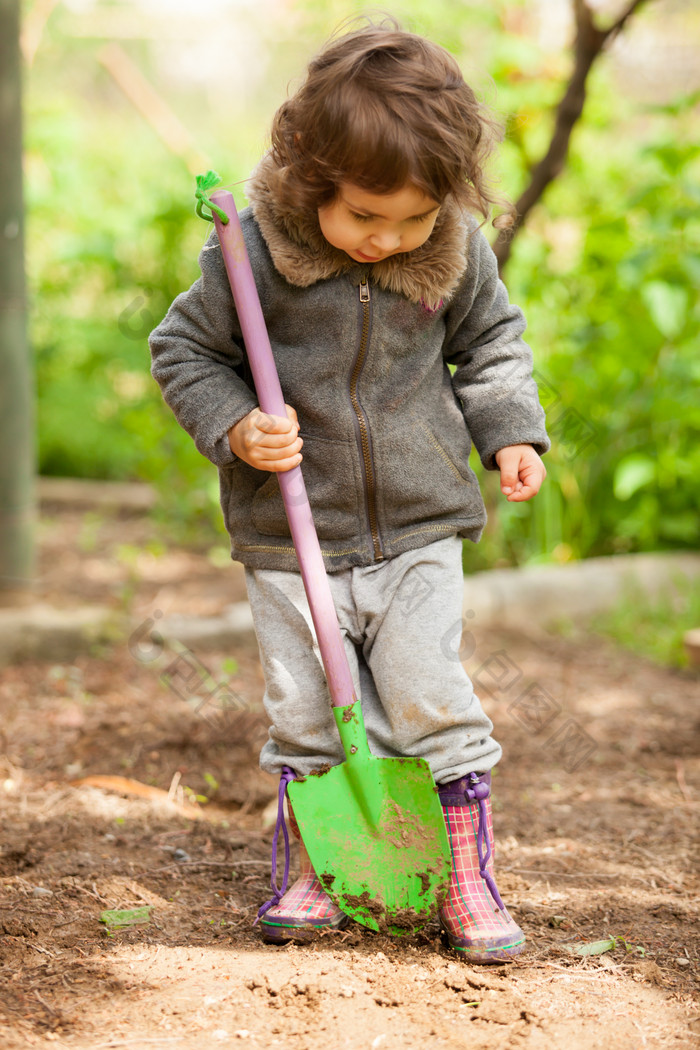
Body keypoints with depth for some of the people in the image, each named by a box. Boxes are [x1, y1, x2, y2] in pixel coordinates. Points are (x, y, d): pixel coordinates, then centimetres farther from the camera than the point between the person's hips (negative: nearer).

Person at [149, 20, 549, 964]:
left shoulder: (456, 250, -7)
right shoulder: (258, 250, -16)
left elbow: (489, 342, 12)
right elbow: (185, 349, -3)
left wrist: (511, 433, 0)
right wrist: (235, 428, -18)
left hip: (419, 529, 1)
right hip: (289, 534, -1)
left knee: (431, 702, -1)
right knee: (306, 711, 7)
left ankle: (469, 881, 13)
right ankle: (316, 875, 25)